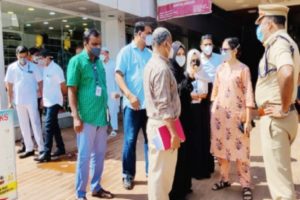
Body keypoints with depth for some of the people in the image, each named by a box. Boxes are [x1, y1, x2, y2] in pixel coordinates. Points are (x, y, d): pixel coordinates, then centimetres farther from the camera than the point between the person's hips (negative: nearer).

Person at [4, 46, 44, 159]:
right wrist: (10, 101, 5)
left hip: (32, 100, -3)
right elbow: (9, 85, 7)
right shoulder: (12, 68, 3)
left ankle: (41, 148, 2)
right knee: (24, 126, 9)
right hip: (19, 101, 3)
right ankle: (29, 149, 19)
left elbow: (40, 83, 2)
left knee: (35, 124, -1)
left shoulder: (33, 67, -2)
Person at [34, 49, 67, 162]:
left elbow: (63, 86, -8)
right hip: (47, 102, 8)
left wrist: (62, 96, 6)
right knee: (54, 126, 13)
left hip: (54, 102, -8)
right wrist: (43, 98, 9)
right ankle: (61, 148, 23)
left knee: (49, 126, -9)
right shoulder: (45, 69, 10)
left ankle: (46, 153, -6)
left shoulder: (56, 69, -13)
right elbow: (45, 85, 14)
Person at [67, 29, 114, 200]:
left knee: (99, 154, 13)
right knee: (84, 156, 3)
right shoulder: (76, 61, -6)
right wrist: (76, 117, -15)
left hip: (101, 116, 6)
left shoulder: (99, 62, 11)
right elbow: (71, 91, -9)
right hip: (86, 118, -6)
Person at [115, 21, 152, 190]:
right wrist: (130, 95, -18)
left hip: (150, 103, 4)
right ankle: (128, 175, 16)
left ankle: (151, 170, 25)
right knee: (130, 140, 3)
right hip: (133, 104, -4)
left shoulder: (150, 54, 11)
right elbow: (118, 75, -6)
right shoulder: (126, 51, 1)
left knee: (150, 138, 11)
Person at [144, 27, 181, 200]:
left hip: (157, 123, 10)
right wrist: (174, 133, -19)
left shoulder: (152, 64, 11)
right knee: (162, 170, 2)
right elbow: (164, 106, -23)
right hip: (163, 125, -10)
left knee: (158, 169, 20)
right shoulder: (162, 68, -20)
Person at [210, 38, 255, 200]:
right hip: (219, 112, 4)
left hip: (237, 113, -4)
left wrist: (248, 119, -10)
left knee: (240, 149, -1)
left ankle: (246, 185, 11)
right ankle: (224, 179, 25)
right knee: (221, 147, 10)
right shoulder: (220, 68, 9)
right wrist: (212, 110, 9)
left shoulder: (243, 69, -3)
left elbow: (248, 94, -6)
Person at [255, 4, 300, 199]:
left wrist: (283, 109, -25)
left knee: (278, 176, -2)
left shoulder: (277, 42, -15)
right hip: (280, 117, 10)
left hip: (275, 118, -10)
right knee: (281, 171, 22)